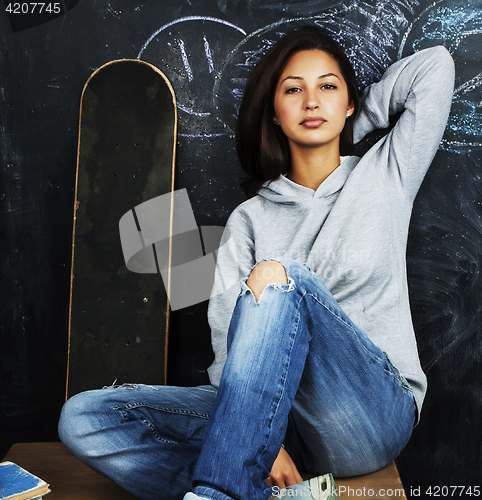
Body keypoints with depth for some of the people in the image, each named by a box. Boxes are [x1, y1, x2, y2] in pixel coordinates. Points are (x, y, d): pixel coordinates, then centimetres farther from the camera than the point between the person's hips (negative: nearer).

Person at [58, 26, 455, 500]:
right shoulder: (251, 217, 10)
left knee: (281, 277, -32)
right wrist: (262, 441, -16)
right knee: (83, 417, -15)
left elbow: (436, 65, 7)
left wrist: (351, 124, 14)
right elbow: (227, 337, -1)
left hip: (373, 414, -2)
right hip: (275, 414, 3)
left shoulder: (384, 176, 10)